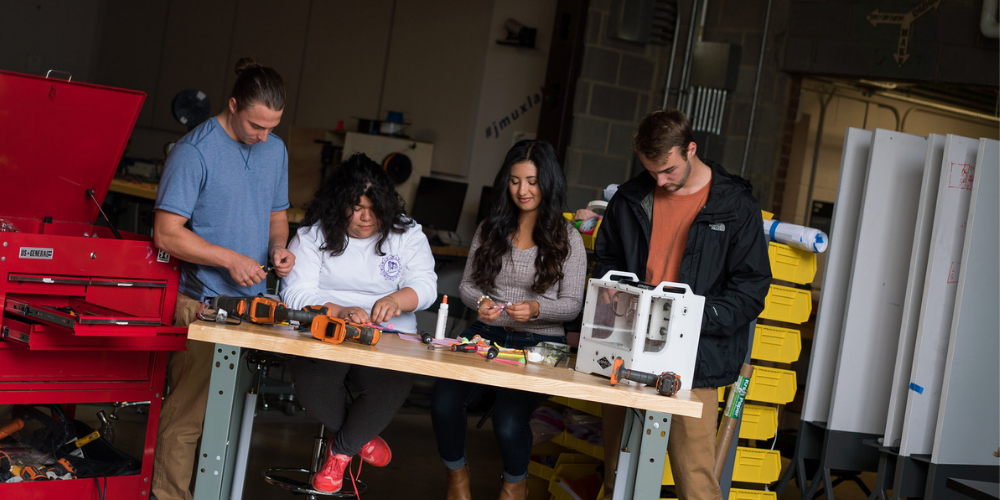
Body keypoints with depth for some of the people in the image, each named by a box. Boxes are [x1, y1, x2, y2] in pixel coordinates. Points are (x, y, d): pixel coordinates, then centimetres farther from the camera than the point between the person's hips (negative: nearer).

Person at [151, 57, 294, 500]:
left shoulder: (275, 150, 11)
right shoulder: (195, 151, -11)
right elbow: (166, 234, -14)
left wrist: (279, 246, 1)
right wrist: (231, 260, -17)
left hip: (253, 299, 7)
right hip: (203, 302, -7)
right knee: (187, 414, -6)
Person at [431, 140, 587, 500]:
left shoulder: (567, 238, 1)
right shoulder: (490, 229, 12)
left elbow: (572, 304, -1)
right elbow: (467, 285, 13)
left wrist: (536, 308, -20)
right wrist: (481, 301, -10)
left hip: (540, 343, -3)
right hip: (487, 335, 3)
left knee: (508, 422, -28)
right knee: (443, 401, -27)